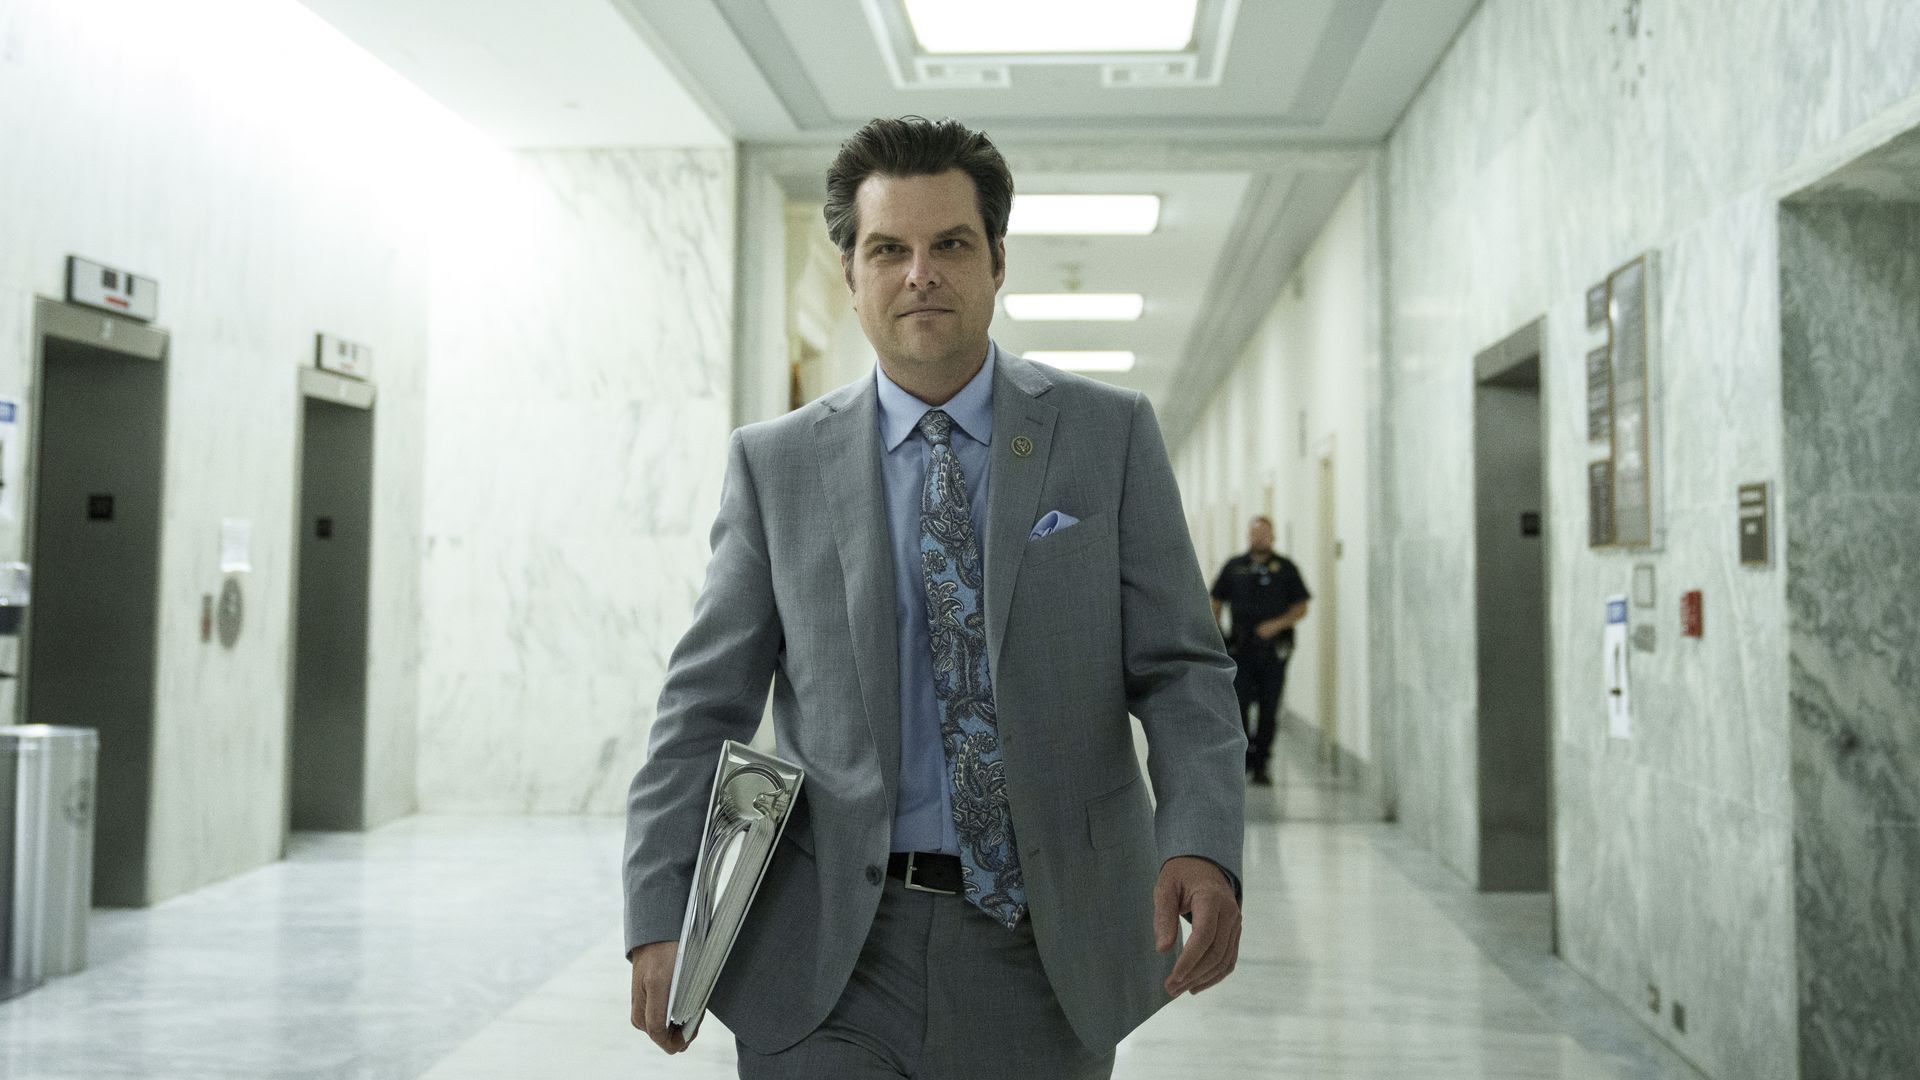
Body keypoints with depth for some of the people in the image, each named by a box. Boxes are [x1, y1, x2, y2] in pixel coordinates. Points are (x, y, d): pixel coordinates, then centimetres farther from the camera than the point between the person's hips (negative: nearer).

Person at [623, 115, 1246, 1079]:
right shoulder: (774, 464, 3)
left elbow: (1179, 670, -2)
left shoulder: (1110, 436, 2)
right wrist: (659, 917, -6)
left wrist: (1201, 844, -19)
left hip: (1043, 949, 1)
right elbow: (705, 707, 3)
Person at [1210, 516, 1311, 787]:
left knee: (1269, 711, 2)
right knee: (1236, 706, -9)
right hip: (1240, 650, 1)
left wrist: (1277, 624, -12)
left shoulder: (1285, 568, 6)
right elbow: (1216, 603, 15)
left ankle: (1261, 765, 11)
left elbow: (1301, 608, 4)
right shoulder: (1233, 567, 9)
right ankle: (1243, 758, 2)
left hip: (1273, 651, 0)